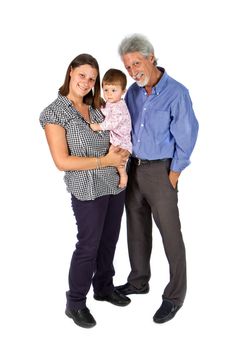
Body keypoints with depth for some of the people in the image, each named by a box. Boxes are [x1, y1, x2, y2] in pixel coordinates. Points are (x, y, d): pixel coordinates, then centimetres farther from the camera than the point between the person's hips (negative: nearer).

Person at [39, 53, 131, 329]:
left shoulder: (96, 107, 7)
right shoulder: (54, 113, -11)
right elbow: (62, 161, -17)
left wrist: (121, 154, -6)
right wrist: (105, 161, -17)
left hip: (115, 184, 6)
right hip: (88, 190, -6)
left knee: (109, 240, 17)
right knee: (88, 246, 4)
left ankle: (104, 287, 39)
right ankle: (75, 304, 24)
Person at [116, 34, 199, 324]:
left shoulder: (176, 93, -16)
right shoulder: (132, 92, 3)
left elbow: (186, 138, -13)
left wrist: (173, 176, -11)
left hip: (160, 170, -6)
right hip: (134, 167, 7)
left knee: (170, 233, 3)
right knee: (137, 227, 16)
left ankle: (175, 295, 17)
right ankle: (139, 281, 34)